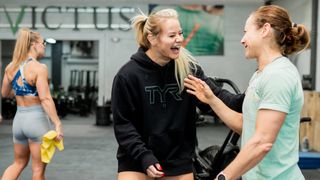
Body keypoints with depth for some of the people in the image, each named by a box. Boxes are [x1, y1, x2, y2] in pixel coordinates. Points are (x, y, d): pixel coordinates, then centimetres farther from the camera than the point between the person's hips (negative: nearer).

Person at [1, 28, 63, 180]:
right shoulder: (39, 68, -15)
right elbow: (45, 99, -22)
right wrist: (58, 124, -21)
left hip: (19, 119, 6)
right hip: (37, 119, -6)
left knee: (19, 163, 24)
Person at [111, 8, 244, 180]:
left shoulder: (188, 68, -5)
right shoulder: (128, 74, -12)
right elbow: (122, 123, -9)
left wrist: (243, 101, -29)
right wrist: (143, 156, -18)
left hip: (178, 160, 3)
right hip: (136, 159, -2)